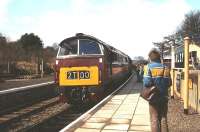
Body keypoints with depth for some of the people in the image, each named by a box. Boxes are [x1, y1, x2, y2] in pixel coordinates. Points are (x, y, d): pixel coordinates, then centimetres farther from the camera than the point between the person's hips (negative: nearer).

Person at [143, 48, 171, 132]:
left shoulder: (148, 67, -11)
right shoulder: (165, 68, 1)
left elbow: (147, 83, -19)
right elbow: (169, 83, 2)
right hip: (164, 96, 3)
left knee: (154, 119, 7)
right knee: (163, 118, 15)